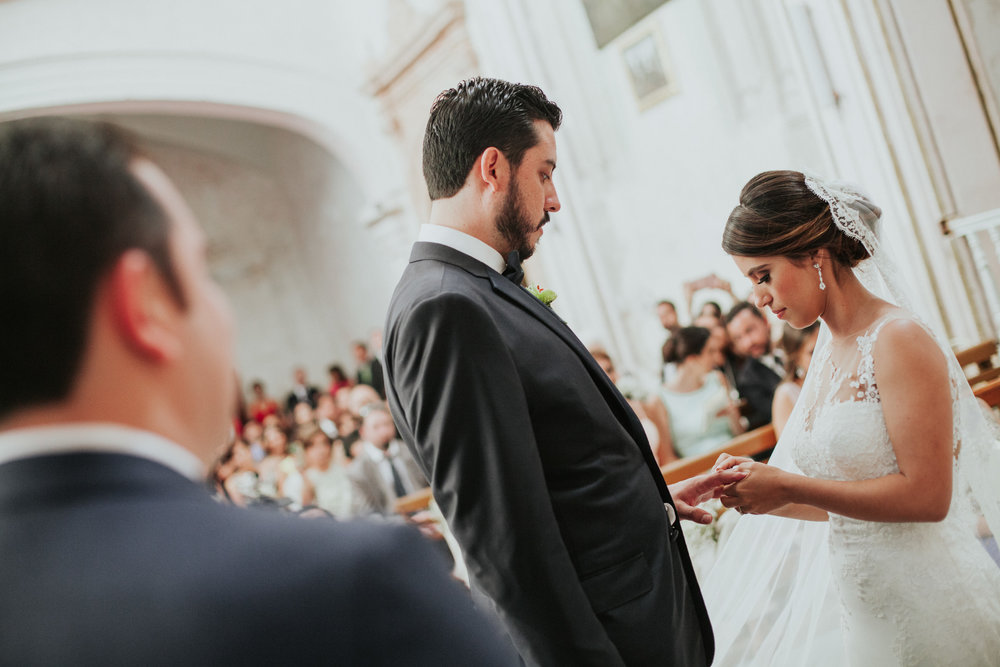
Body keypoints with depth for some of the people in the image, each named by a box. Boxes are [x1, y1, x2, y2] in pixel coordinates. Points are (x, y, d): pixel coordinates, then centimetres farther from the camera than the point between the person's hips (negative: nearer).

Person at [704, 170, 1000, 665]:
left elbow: (926, 495, -21)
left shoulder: (899, 340, -16)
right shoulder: (827, 351, 7)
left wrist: (788, 486, -20)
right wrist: (759, 490, -3)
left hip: (932, 607, -7)